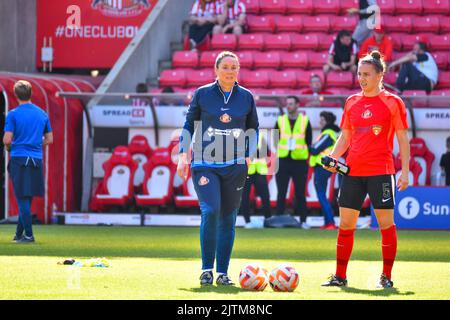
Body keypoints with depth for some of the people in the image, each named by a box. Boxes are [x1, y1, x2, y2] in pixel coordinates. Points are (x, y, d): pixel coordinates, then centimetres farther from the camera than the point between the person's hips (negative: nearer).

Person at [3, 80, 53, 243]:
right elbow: (49, 139, 12)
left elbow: (7, 140, -11)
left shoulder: (13, 114, -7)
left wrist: (8, 147, 10)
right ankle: (19, 234, 20)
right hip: (36, 160, 5)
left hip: (19, 158, -5)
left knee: (23, 199, -2)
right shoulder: (42, 114, 8)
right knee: (27, 199, 13)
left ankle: (28, 234, -5)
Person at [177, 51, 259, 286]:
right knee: (210, 211, -19)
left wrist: (249, 156, 8)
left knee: (228, 219, 3)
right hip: (205, 165, -2)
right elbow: (188, 125, 9)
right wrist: (183, 156, 3)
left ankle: (223, 272, 11)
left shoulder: (246, 97, 6)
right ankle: (207, 269, -9)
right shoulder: (202, 94, 1)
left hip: (235, 166, 2)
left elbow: (253, 128, 18)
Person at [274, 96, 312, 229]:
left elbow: (309, 140, 8)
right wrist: (280, 150, 2)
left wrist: (303, 152, 2)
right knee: (281, 193, 1)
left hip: (299, 161, -1)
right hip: (283, 161, 1)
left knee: (300, 193, 1)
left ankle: (303, 220, 5)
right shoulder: (280, 121, 6)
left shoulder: (305, 121, 4)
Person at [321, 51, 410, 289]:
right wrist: (332, 157, -1)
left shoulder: (392, 102, -1)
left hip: (381, 171, -4)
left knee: (386, 223, -1)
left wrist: (405, 170, -7)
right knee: (345, 224, 4)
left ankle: (386, 276, 7)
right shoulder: (351, 102, 11)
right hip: (352, 171, 4)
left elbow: (403, 139, -1)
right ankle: (340, 276, 11)